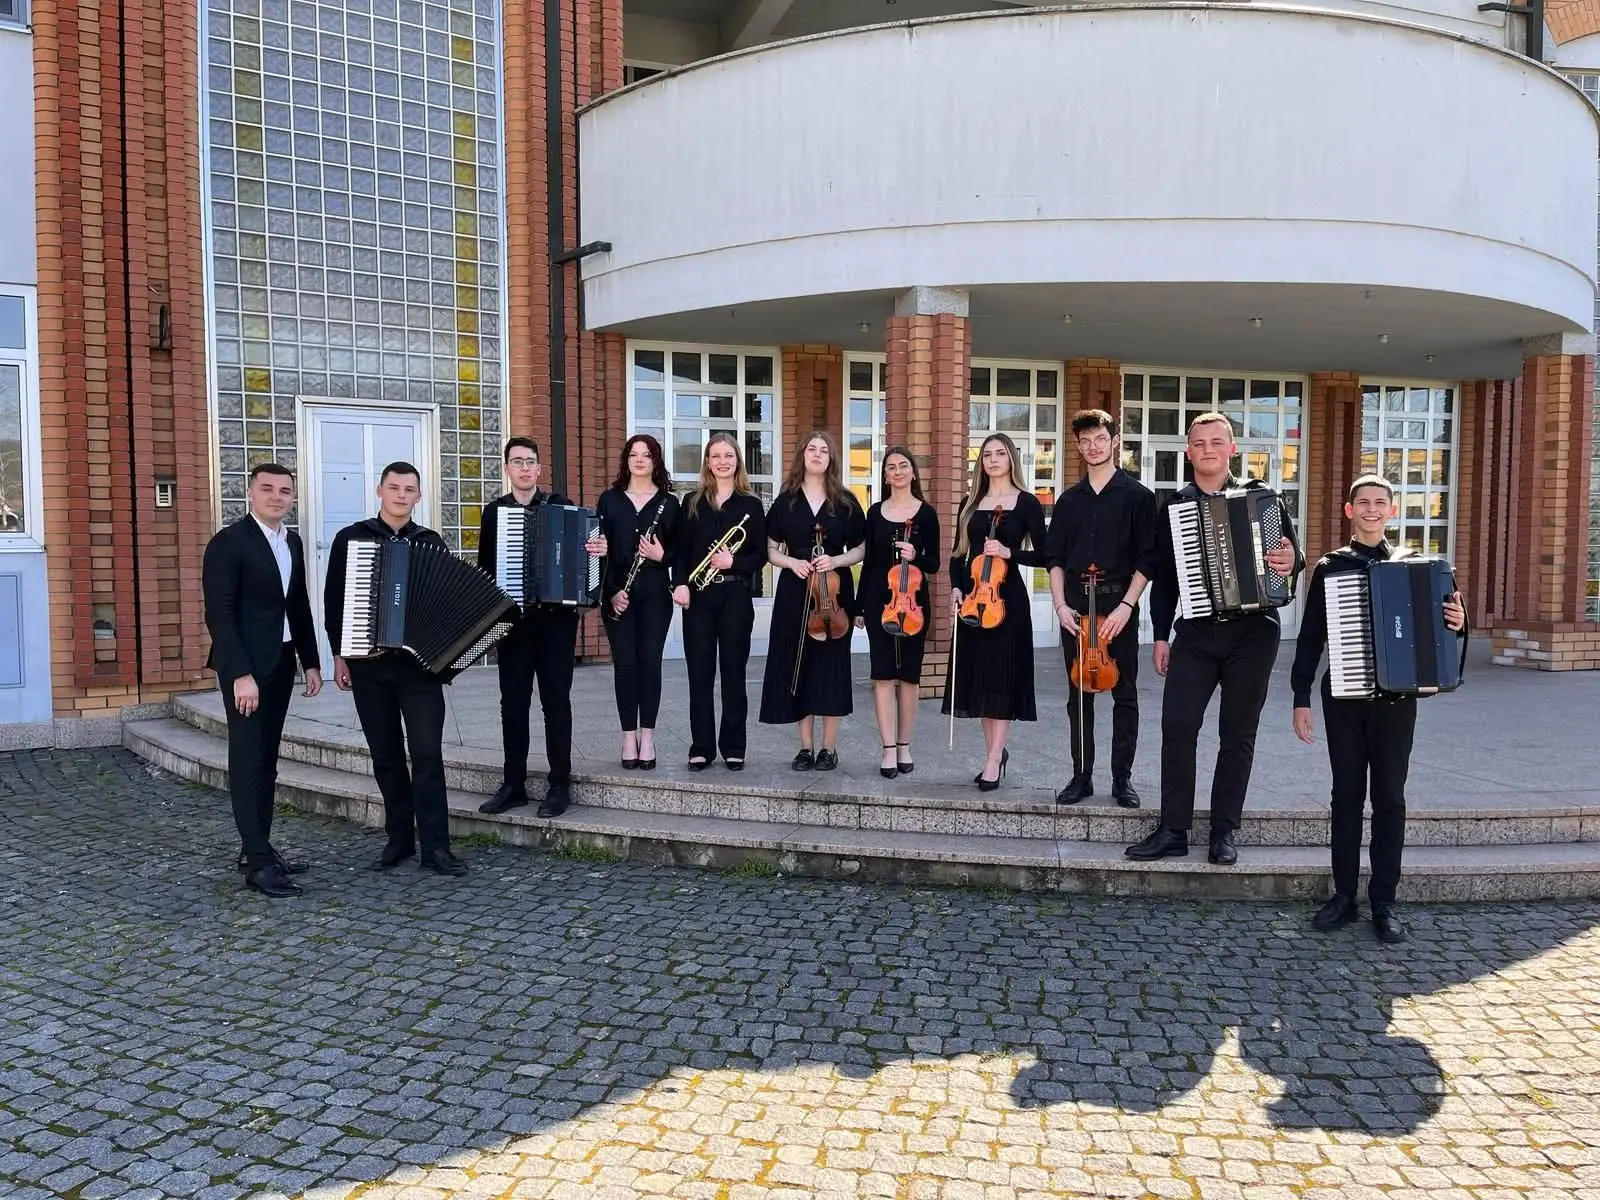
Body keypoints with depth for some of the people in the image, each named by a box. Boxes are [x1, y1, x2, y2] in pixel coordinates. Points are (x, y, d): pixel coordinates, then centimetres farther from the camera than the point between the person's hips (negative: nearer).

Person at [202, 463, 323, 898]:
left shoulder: (292, 542, 13)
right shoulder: (228, 542, -10)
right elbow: (219, 615, -16)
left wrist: (311, 661, 12)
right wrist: (240, 674, -21)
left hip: (280, 663, 7)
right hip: (245, 666, -7)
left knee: (266, 761, 12)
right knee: (248, 762, -5)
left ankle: (257, 847, 20)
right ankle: (259, 862, -3)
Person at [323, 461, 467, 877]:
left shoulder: (431, 543, 6)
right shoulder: (350, 538, 5)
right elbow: (333, 600, 7)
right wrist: (339, 654, 2)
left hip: (420, 661, -1)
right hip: (368, 662, 1)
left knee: (427, 754, -6)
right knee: (386, 756, 9)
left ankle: (435, 847, -2)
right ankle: (399, 838, 20)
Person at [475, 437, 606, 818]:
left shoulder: (560, 505, 3)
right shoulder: (494, 511, 8)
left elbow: (582, 547, 3)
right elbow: (485, 566, 9)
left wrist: (598, 550, -20)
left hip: (556, 617, -2)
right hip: (511, 618, 2)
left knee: (556, 701, 1)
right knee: (513, 702, 7)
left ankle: (559, 785, 8)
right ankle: (513, 784, 16)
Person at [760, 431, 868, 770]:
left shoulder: (845, 502, 4)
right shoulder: (786, 501, 6)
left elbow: (860, 550, 7)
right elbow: (771, 551, 8)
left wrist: (836, 560, -12)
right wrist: (792, 562, -11)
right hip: (794, 593, 1)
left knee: (831, 665, 0)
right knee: (797, 665, 2)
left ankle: (829, 747, 11)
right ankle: (806, 746, 13)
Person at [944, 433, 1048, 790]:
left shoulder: (1026, 502, -1)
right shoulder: (970, 503, 12)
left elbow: (1042, 555, -3)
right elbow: (959, 553, 13)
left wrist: (1009, 553, -17)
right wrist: (955, 586, -2)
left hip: (1007, 597, -5)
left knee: (1001, 674, -4)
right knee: (978, 674, 8)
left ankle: (993, 760, 1)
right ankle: (995, 752, 23)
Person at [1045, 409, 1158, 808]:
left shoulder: (1137, 496, 0)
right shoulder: (1069, 499, 10)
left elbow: (1147, 559, -4)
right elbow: (1055, 558, 10)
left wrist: (1126, 605, -13)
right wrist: (1060, 604, -2)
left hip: (1118, 603, -3)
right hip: (1075, 604, 3)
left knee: (1124, 694, 3)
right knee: (1079, 695, 7)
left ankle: (1122, 778, 13)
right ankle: (1081, 775, 16)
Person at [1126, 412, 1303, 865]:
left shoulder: (1261, 496, 2)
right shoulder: (1174, 506, 8)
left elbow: (1293, 553, 4)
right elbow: (1163, 576, 10)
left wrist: (1292, 562, -20)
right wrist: (1161, 636, 7)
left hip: (1252, 631, -1)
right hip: (1196, 632, 1)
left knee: (1238, 733, 6)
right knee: (1177, 726, -5)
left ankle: (1224, 833, 15)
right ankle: (1173, 830, 4)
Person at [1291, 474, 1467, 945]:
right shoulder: (1330, 567, 3)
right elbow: (1310, 638, 2)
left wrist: (1455, 623, -15)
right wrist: (1301, 698, -2)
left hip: (1396, 698, 0)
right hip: (1344, 698, 0)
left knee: (1389, 798, 5)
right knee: (1347, 795, 6)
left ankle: (1384, 902, 13)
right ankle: (1344, 895, 15)